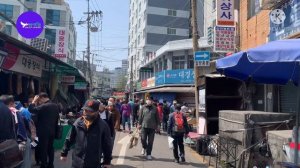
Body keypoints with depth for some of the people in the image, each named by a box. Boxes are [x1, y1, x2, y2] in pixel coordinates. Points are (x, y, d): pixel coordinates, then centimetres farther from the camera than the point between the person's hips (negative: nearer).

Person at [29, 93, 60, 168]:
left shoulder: (44, 106, -19)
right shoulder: (56, 106, 7)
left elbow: (31, 109, -19)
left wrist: (34, 101, -7)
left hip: (43, 131, -8)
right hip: (52, 131, 8)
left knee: (43, 149, 2)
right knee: (50, 148, 15)